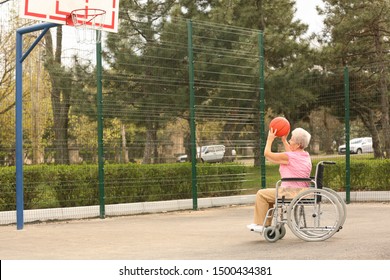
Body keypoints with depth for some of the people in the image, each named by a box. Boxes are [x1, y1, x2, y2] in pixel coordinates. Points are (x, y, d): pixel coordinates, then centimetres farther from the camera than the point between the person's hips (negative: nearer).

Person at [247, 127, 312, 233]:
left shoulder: (288, 157, -18)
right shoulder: (306, 155, 7)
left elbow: (267, 154, -6)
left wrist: (270, 139, 8)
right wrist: (284, 140, 32)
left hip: (290, 193, -9)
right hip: (302, 193, 9)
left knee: (261, 194, 4)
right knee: (269, 193, 27)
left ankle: (260, 224, 9)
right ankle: (266, 224, 29)